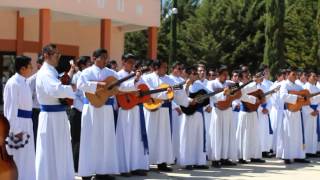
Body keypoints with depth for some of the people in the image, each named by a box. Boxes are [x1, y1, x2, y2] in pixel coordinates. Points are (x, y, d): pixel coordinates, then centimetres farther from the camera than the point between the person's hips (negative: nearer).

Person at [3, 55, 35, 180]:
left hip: (27, 122, 9)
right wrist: (16, 130, -19)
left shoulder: (24, 82, 12)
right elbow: (11, 107, -17)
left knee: (28, 156, 16)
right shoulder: (13, 83, -15)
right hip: (18, 123, -9)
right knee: (20, 157, -2)